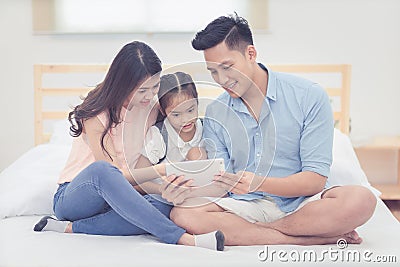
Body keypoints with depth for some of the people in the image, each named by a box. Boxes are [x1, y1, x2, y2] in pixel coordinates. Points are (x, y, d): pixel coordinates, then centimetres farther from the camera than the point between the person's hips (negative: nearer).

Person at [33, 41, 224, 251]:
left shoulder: (151, 108, 3)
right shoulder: (97, 112, -15)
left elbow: (143, 163, -4)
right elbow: (113, 172, -21)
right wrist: (161, 171, -30)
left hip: (115, 199, 5)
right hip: (74, 195, -4)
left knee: (163, 206, -30)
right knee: (101, 170, -41)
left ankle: (70, 228, -27)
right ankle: (181, 238, -45)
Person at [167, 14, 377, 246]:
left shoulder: (309, 97, -7)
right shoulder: (215, 114, 4)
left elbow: (316, 179, -11)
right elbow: (219, 182, 2)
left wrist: (258, 183, -27)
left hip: (300, 204, -3)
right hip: (247, 206, 3)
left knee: (361, 199, -31)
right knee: (182, 215, -27)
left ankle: (245, 231, -20)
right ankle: (319, 237, -22)